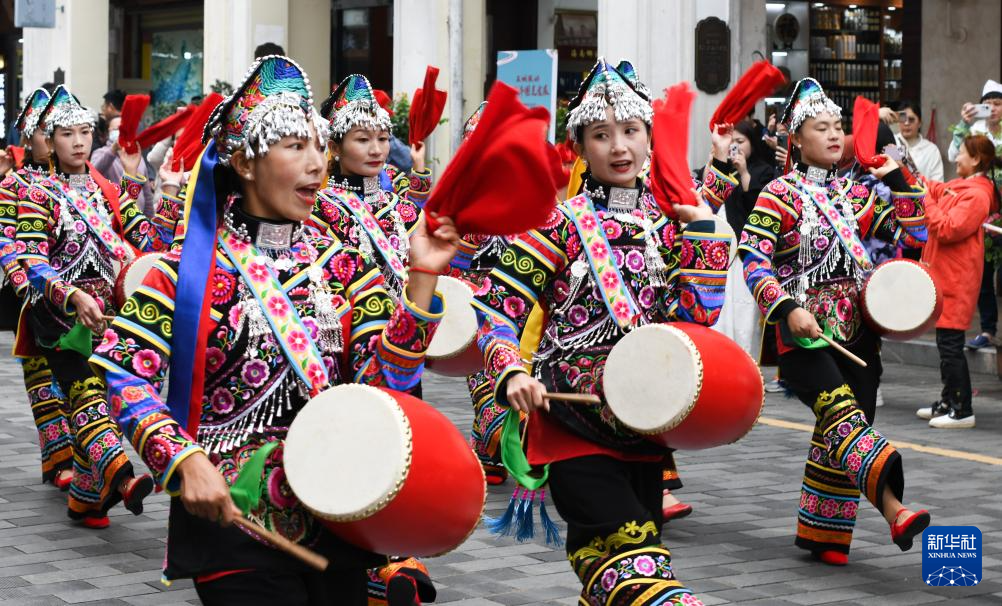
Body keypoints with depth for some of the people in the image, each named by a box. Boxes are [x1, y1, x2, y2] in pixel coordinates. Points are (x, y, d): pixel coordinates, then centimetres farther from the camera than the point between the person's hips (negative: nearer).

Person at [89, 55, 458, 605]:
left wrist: (422, 279, -13)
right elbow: (124, 372, -10)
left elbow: (387, 382, -3)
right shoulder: (189, 268, -5)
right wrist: (184, 460, -22)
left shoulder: (342, 265, 7)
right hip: (233, 517, -4)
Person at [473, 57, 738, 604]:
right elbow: (495, 308, -9)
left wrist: (701, 227, -9)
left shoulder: (666, 219, 7)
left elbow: (696, 314, -3)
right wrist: (511, 374, -26)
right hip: (576, 425, -5)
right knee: (637, 560, -18)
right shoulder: (562, 223, -8)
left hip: (644, 424, 6)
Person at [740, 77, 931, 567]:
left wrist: (898, 179, 5)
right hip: (803, 335, -6)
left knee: (837, 433, 7)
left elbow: (914, 234, 14)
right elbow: (753, 260, -9)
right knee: (842, 413, -25)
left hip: (856, 332, 6)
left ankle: (821, 533, 17)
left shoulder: (856, 195, 14)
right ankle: (893, 510, -42)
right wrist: (787, 308, -21)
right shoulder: (780, 195, -1)